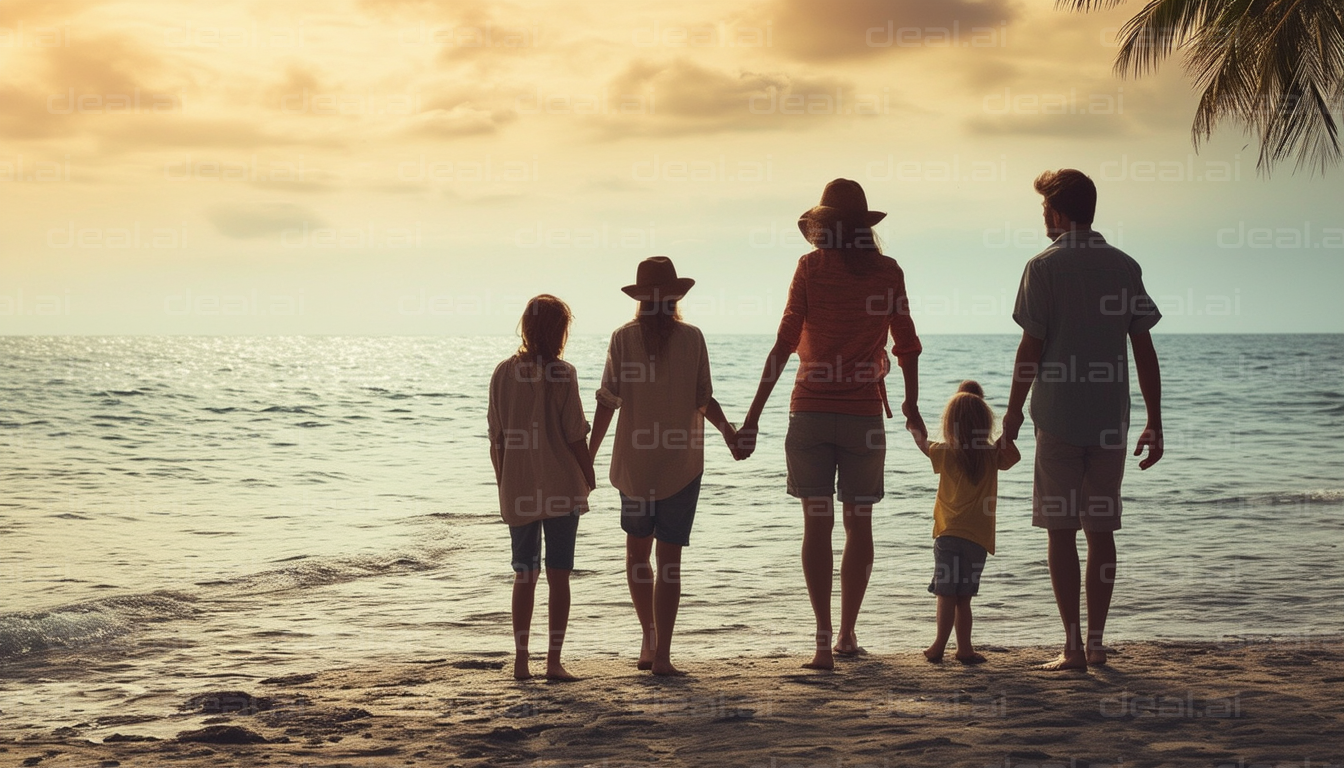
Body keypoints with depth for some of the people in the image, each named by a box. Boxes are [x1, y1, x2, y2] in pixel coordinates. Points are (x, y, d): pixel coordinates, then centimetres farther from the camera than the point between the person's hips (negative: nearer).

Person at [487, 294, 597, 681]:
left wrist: (504, 483, 14)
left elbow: (496, 439, 4)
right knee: (558, 575, 3)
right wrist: (589, 478, 3)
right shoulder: (562, 374, -10)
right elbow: (576, 436, -9)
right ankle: (554, 661, 2)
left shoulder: (503, 373, 1)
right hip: (561, 486, -3)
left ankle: (521, 660, 11)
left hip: (518, 490, 3)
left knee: (524, 576, 12)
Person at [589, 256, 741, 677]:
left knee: (637, 552, 18)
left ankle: (649, 639, 17)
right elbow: (704, 401, -4)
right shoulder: (691, 338, -6)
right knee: (669, 559, 1)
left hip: (633, 461, 1)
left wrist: (588, 454, 5)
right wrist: (729, 433, 14)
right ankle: (661, 654, -1)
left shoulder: (623, 338, -4)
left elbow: (608, 401, -4)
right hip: (681, 462, -1)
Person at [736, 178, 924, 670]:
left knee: (817, 524, -1)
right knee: (858, 523, 12)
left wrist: (753, 416, -5)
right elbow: (906, 346, 7)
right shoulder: (887, 272, 3)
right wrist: (911, 406, 23)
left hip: (811, 410, -1)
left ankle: (824, 639, -9)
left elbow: (785, 343, -6)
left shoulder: (811, 268, -2)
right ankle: (846, 633, 20)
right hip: (865, 413, 1)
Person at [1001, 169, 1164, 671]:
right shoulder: (1124, 267, 6)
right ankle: (1095, 643, 13)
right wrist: (1155, 423, 10)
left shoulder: (1044, 267, -5)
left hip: (1058, 418, -4)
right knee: (1101, 531, 10)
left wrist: (1013, 412, 4)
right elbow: (1144, 351, 5)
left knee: (1062, 532, 1)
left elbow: (1031, 350, -7)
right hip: (1111, 421, 4)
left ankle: (1073, 647, -2)